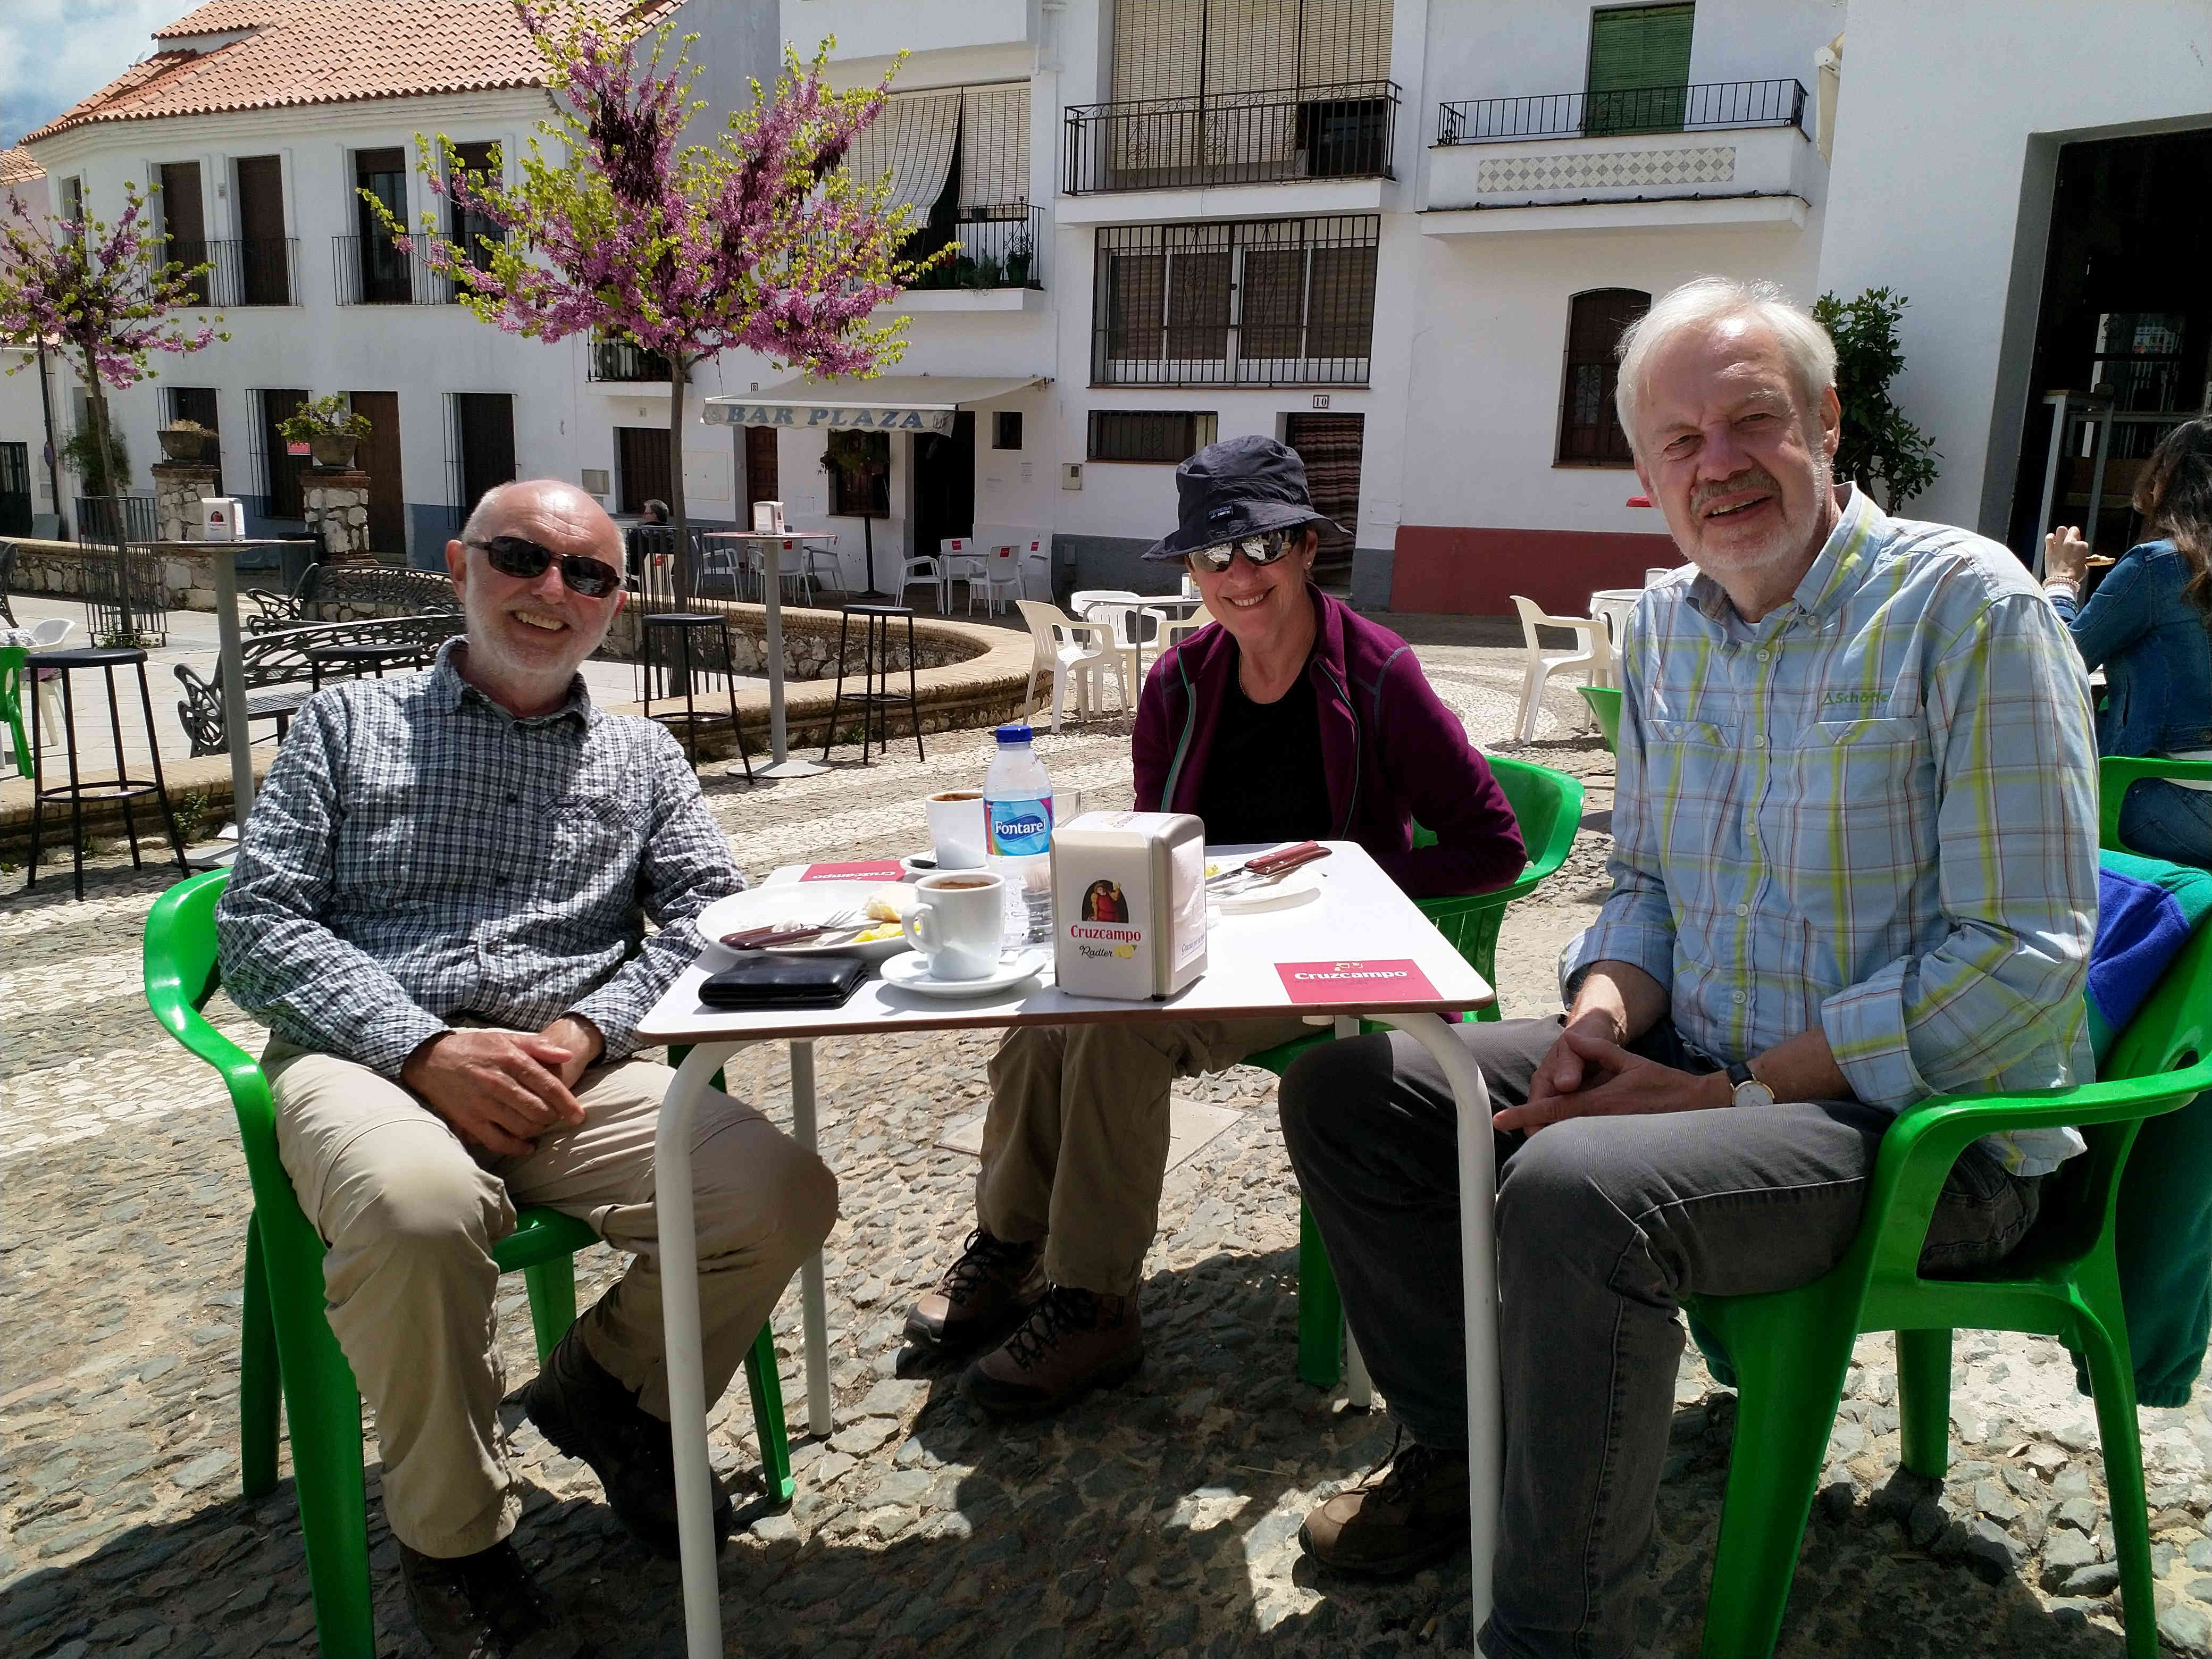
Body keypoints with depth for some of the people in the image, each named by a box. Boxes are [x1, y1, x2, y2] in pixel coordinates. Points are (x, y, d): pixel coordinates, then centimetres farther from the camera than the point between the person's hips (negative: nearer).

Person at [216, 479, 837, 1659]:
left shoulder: (641, 756, 19)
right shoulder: (346, 724, 12)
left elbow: (711, 912, 7)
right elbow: (259, 927, 3)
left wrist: (587, 1032, -12)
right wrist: (430, 1049, -14)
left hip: (572, 1070, 3)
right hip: (369, 1061, -2)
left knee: (782, 1195, -23)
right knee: (421, 1208, -38)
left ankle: (606, 1386, 9)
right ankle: (452, 1537, -8)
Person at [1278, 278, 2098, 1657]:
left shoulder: (1967, 607, -14)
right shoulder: (1667, 627, 7)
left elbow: (2018, 956, -19)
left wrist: (1734, 1096, -21)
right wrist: (1602, 1016, -7)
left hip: (1923, 1122, -7)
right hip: (1695, 1062, 7)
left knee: (1579, 1186, -35)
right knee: (1345, 1087, 1)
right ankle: (1466, 1453, 17)